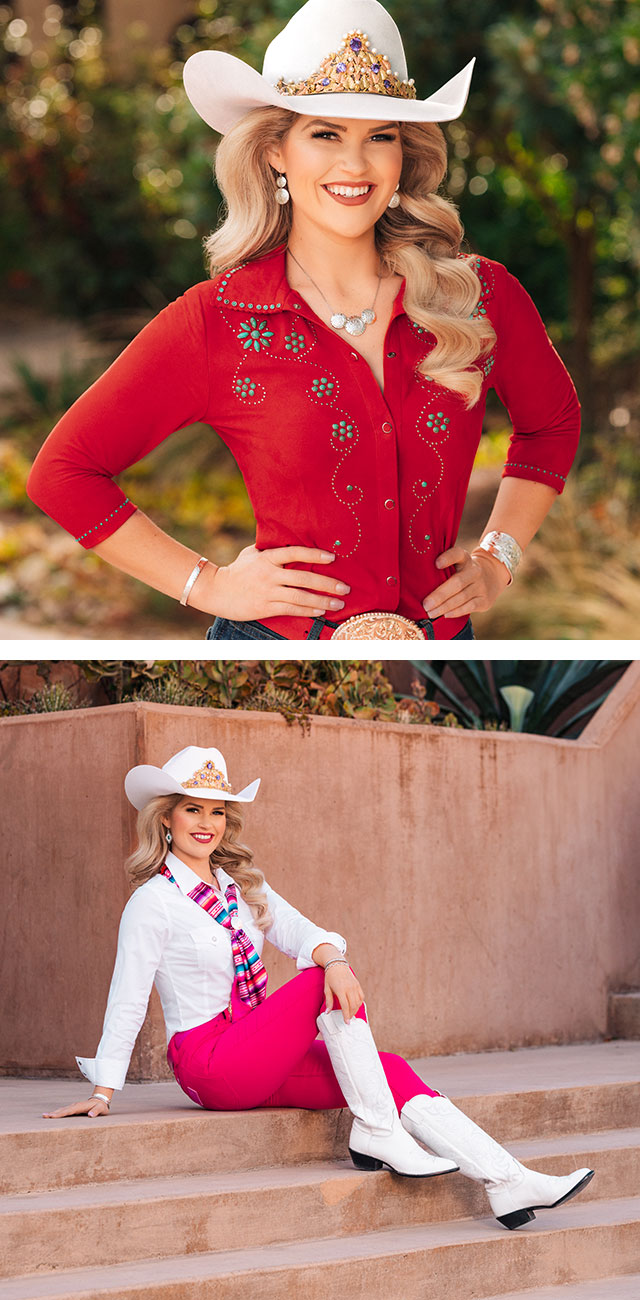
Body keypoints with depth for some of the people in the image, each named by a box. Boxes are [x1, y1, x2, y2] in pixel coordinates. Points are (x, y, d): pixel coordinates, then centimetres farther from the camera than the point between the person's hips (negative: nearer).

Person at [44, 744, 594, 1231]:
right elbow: (127, 999, -8)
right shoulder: (153, 902, -7)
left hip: (261, 1060, 7)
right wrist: (103, 1091, -11)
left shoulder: (240, 883, 14)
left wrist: (331, 956, -23)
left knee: (392, 1071, -14)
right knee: (321, 982, -24)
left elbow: (297, 930, 0)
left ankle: (508, 1183, -25)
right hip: (209, 1063, -7)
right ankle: (376, 1132, -23)